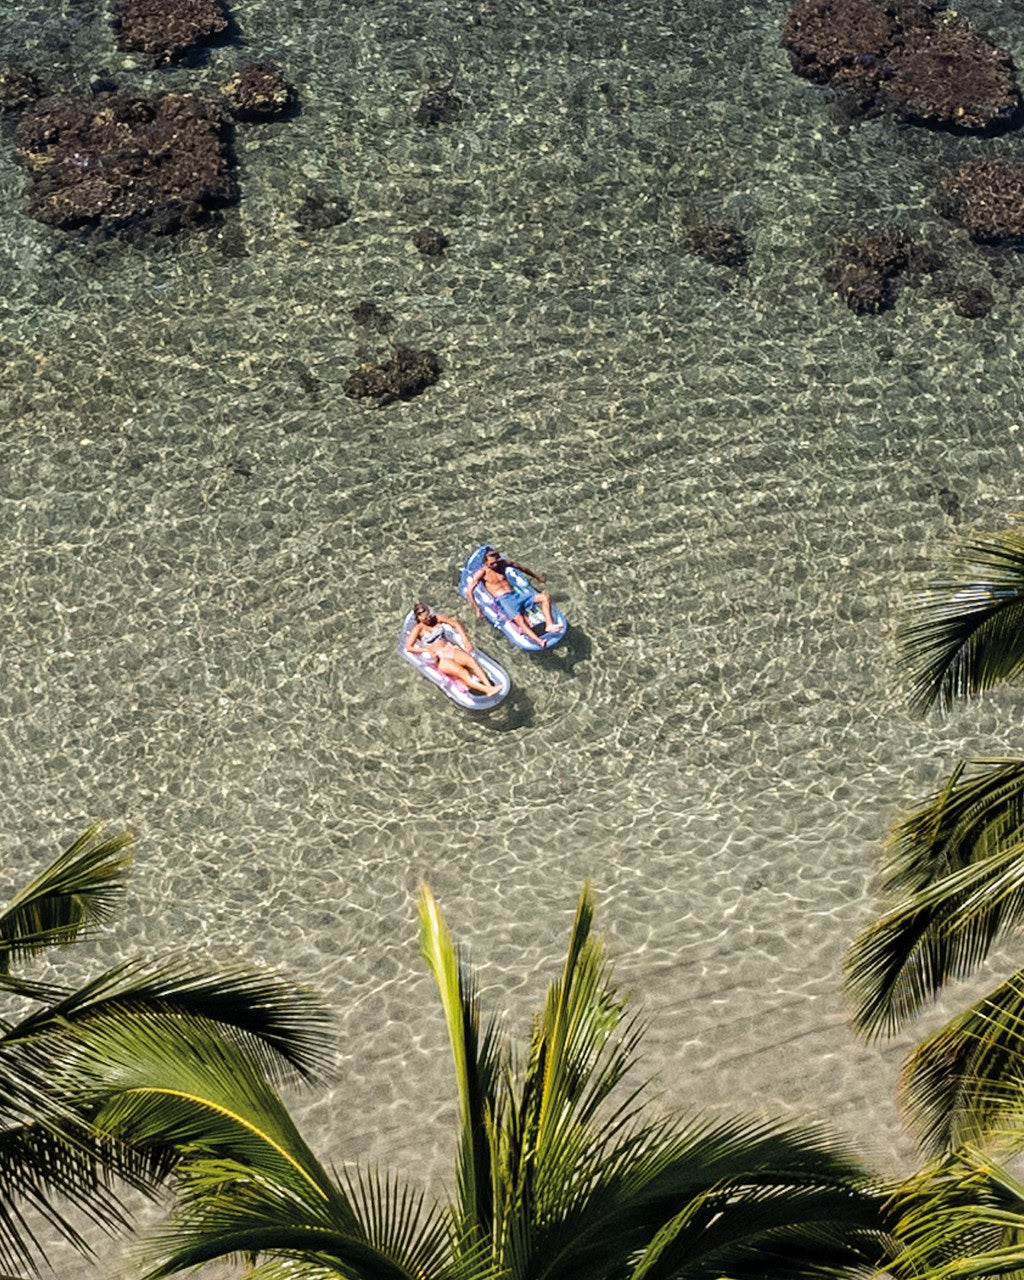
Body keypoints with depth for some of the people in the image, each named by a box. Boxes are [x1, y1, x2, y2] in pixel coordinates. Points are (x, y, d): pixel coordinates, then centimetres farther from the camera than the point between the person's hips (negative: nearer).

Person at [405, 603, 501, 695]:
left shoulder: (436, 618, 9)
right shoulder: (418, 628, -2)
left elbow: (456, 624, 12)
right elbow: (408, 647, -12)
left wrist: (465, 640, -1)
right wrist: (427, 650, -24)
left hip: (449, 649, 5)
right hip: (438, 657, -5)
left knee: (471, 660, -25)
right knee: (461, 671, -29)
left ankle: (489, 686, -39)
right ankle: (486, 690, -44)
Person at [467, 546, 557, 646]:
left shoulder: (502, 563, 13)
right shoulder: (482, 572, -3)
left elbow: (518, 566, 28)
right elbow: (469, 591, -10)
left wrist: (536, 576, 38)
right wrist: (477, 609, -15)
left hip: (516, 594, 7)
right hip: (503, 600, -7)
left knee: (545, 597, -10)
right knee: (519, 619, -36)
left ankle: (549, 625, -21)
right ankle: (538, 641, -54)